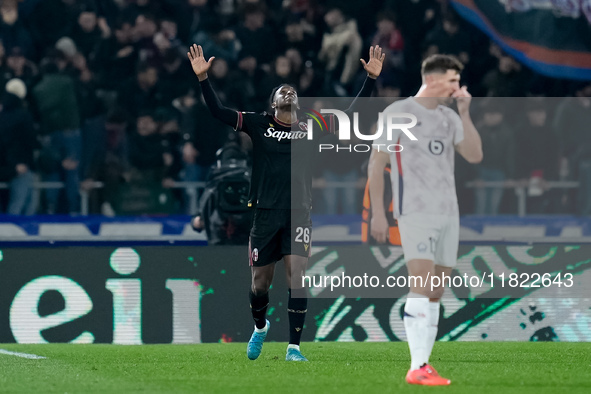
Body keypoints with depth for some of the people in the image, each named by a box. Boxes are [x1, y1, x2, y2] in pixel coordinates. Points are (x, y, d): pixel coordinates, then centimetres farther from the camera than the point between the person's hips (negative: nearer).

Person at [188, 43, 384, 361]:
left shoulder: (311, 130, 10)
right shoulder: (258, 125, 6)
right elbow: (217, 111, 0)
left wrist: (371, 78, 6)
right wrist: (202, 77, -11)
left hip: (299, 213, 0)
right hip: (266, 213, 0)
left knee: (297, 274, -15)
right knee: (260, 281, 5)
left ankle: (294, 347, -11)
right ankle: (260, 327, 37)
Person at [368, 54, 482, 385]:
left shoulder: (450, 118, 14)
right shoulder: (398, 113, -3)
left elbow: (475, 156, 5)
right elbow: (376, 163, -2)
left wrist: (465, 113, -2)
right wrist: (378, 213, -8)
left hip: (448, 214, 6)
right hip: (415, 213, -6)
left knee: (436, 294, 5)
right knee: (422, 287, -17)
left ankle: (424, 366, 9)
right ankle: (418, 368, -20)